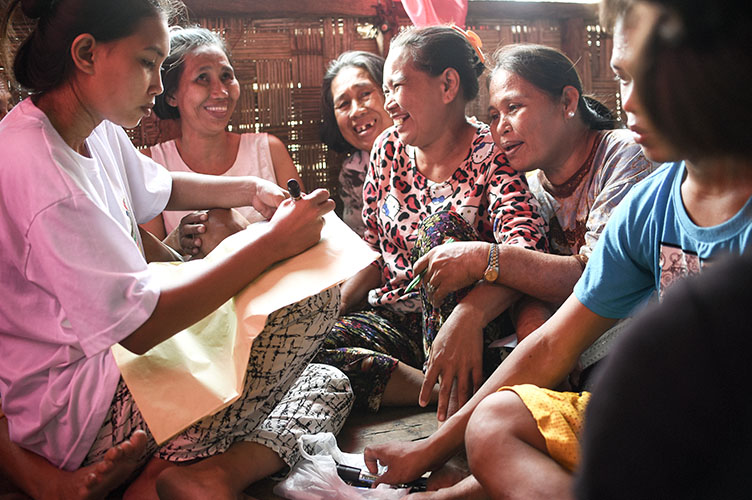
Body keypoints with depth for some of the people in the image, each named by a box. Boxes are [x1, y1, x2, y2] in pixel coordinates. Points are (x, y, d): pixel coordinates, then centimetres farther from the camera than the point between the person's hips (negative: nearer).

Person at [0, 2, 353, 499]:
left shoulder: (96, 131, 4)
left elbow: (161, 188, 25)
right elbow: (140, 327, -27)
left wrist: (252, 190, 7)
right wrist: (274, 242, -23)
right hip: (71, 414, -9)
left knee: (332, 389, 5)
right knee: (315, 300, -15)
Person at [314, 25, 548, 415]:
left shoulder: (489, 154, -9)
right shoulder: (389, 149, 8)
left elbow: (525, 248, -27)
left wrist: (468, 315, -46)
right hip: (393, 318, 5)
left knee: (443, 227, -30)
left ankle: (459, 397, -28)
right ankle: (445, 392, -21)